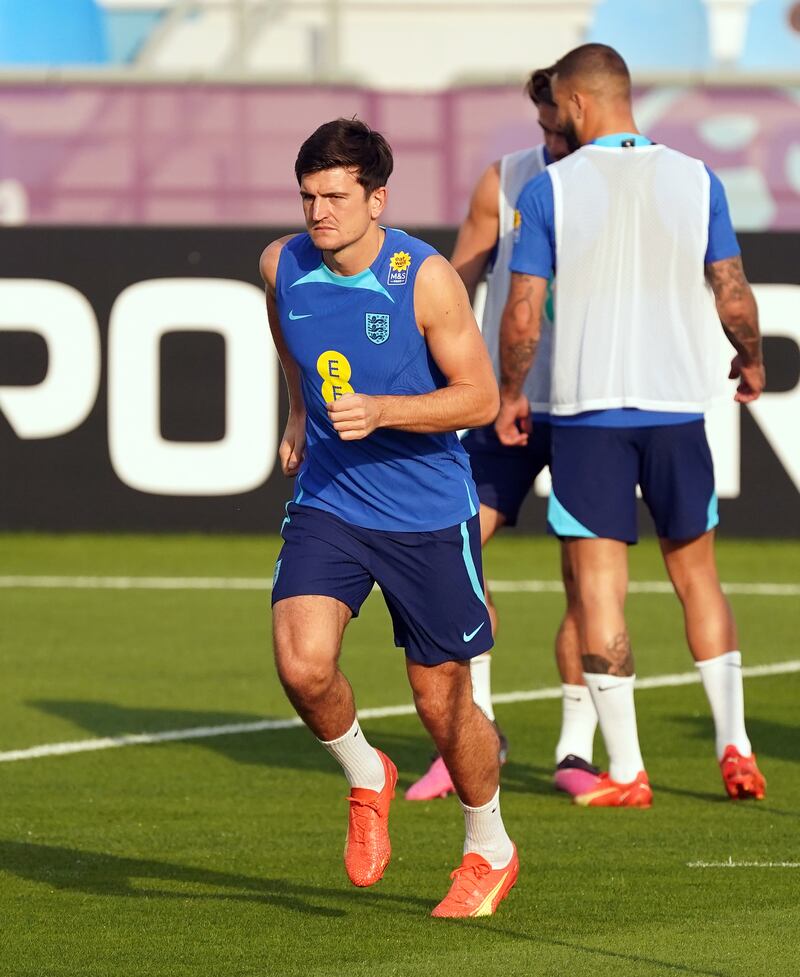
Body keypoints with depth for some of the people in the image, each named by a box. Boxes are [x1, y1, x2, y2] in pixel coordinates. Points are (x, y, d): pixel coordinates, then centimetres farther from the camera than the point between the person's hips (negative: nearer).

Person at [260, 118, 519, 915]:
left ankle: (489, 851, 31)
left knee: (442, 702, 6)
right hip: (326, 501, 3)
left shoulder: (425, 279, -16)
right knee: (302, 664, -21)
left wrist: (380, 411, -27)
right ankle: (364, 779, 10)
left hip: (427, 513, -3)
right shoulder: (283, 266, -4)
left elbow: (480, 398, -14)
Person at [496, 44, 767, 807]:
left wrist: (510, 395, 9)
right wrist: (750, 360, 23)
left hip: (586, 407, -3)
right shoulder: (695, 181, 2)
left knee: (599, 585, 1)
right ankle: (734, 746, 9)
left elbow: (522, 315, -7)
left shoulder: (548, 189, -5)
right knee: (695, 574, 16)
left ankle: (625, 772, -2)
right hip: (677, 401, 3)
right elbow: (734, 298, 3)